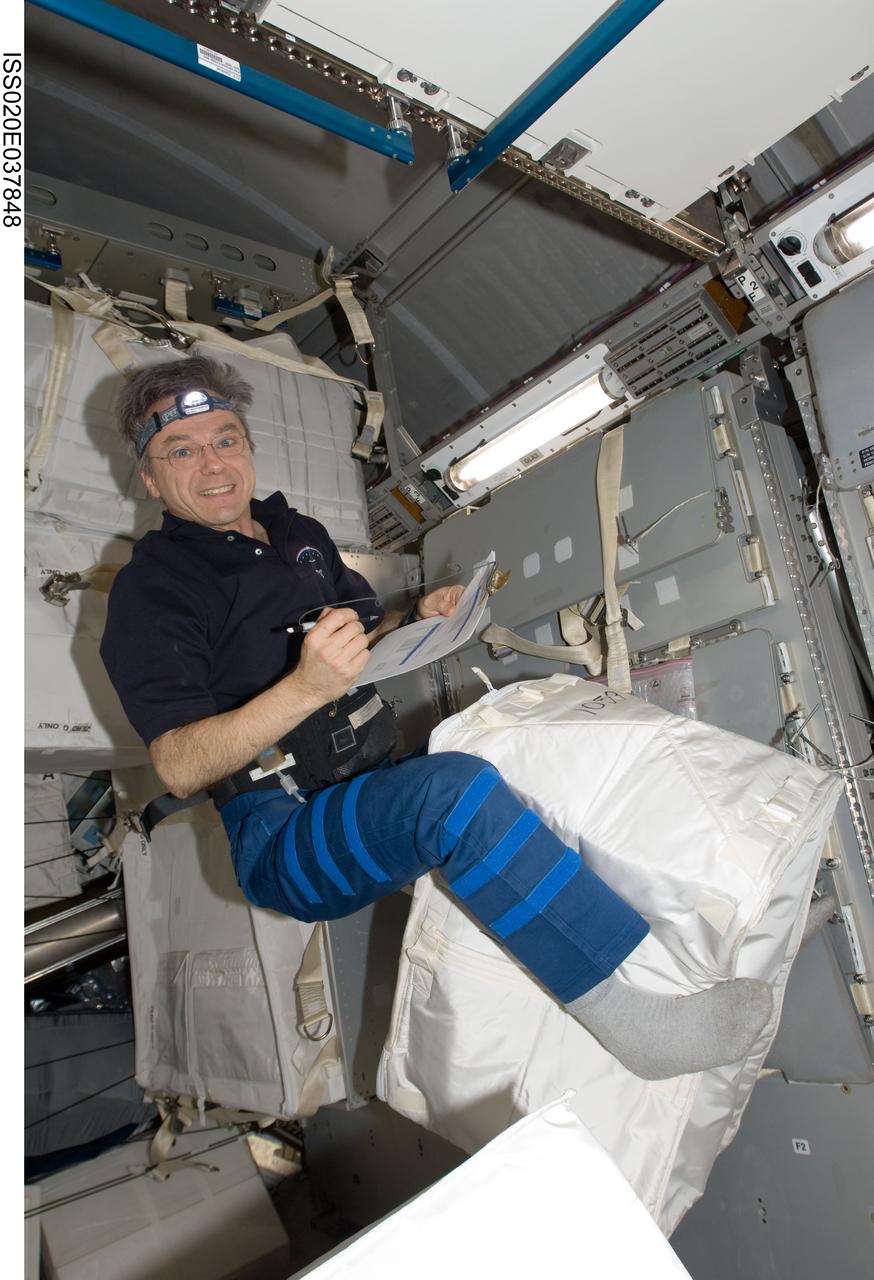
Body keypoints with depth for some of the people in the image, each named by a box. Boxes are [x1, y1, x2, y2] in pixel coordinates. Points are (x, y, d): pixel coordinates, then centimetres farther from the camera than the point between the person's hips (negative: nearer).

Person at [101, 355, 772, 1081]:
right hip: (283, 835, -7)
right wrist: (304, 688, -31)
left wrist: (419, 621, 2)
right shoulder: (150, 590, -5)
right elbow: (178, 768, -16)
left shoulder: (298, 532, 16)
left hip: (378, 775, 8)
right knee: (457, 788, -35)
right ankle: (635, 1015, -26)